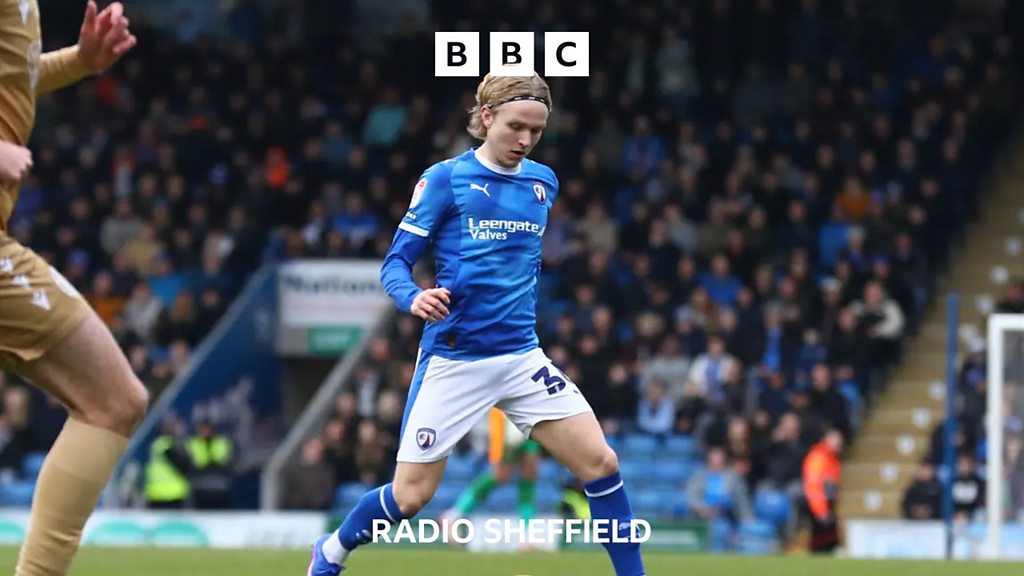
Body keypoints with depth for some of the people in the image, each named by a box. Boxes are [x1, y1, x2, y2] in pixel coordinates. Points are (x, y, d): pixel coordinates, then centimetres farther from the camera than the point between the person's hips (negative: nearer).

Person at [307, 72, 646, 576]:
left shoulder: (543, 182, 7)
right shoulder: (445, 179, -8)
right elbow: (396, 261, -9)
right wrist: (413, 297, -29)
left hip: (521, 357, 4)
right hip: (454, 359, -4)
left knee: (601, 464, -9)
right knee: (410, 496, -1)